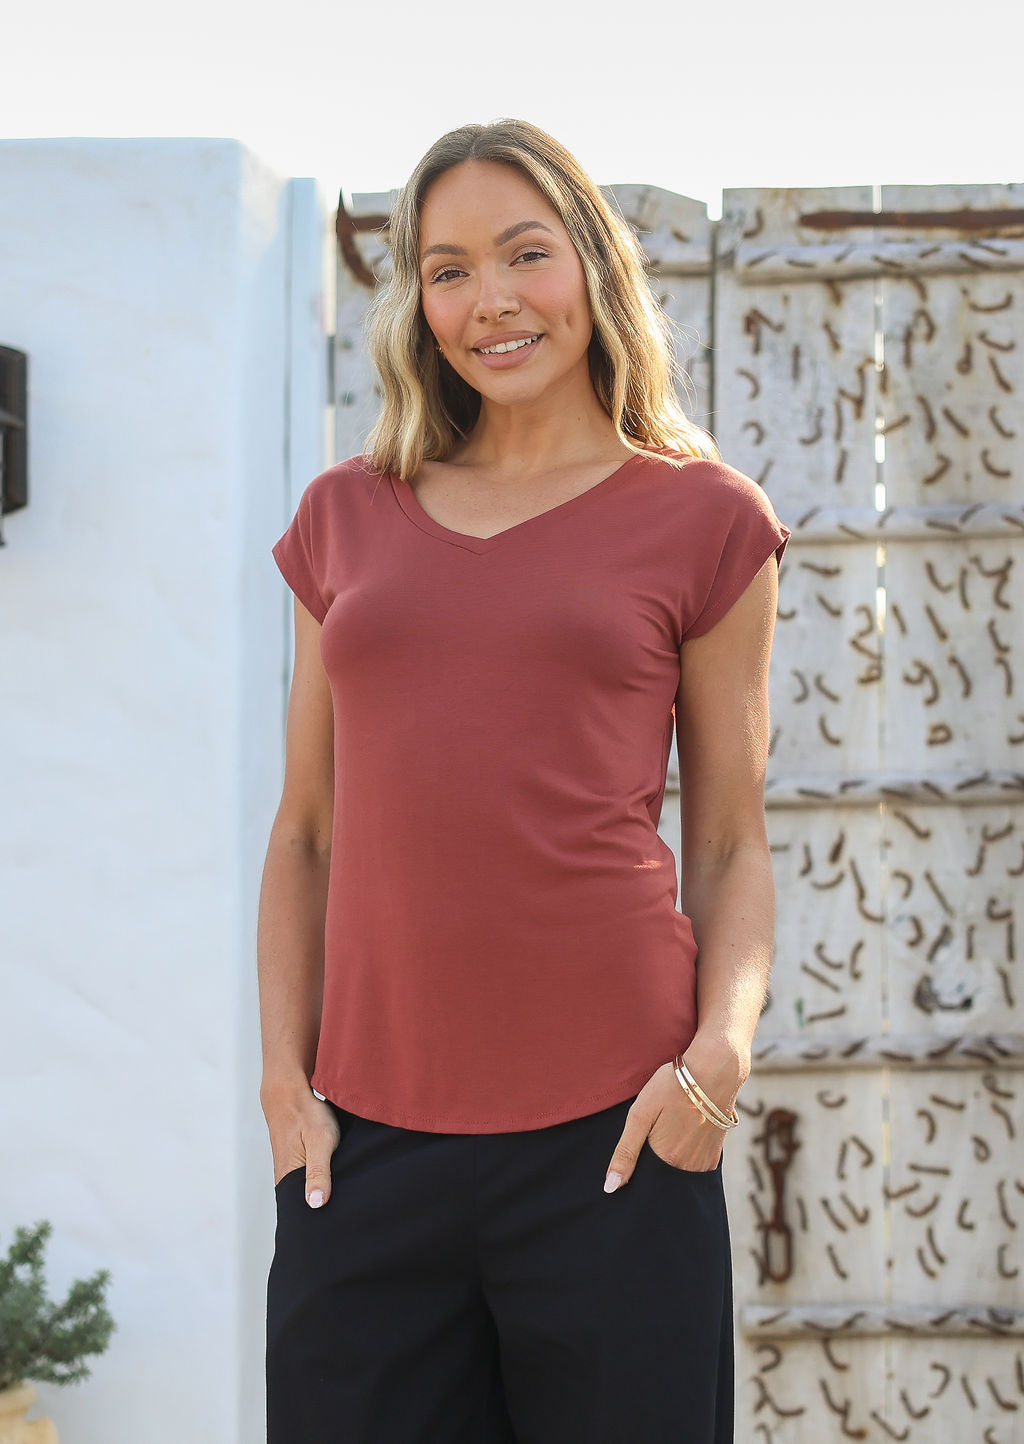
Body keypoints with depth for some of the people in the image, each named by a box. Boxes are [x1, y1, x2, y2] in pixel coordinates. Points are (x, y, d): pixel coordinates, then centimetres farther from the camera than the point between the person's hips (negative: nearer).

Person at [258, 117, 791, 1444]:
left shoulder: (702, 516, 6)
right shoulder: (347, 515, 12)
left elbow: (732, 848, 7)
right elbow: (306, 831, 15)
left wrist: (719, 1050, -9)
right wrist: (283, 1075, 3)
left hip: (609, 1133, -2)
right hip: (367, 1141, 2)